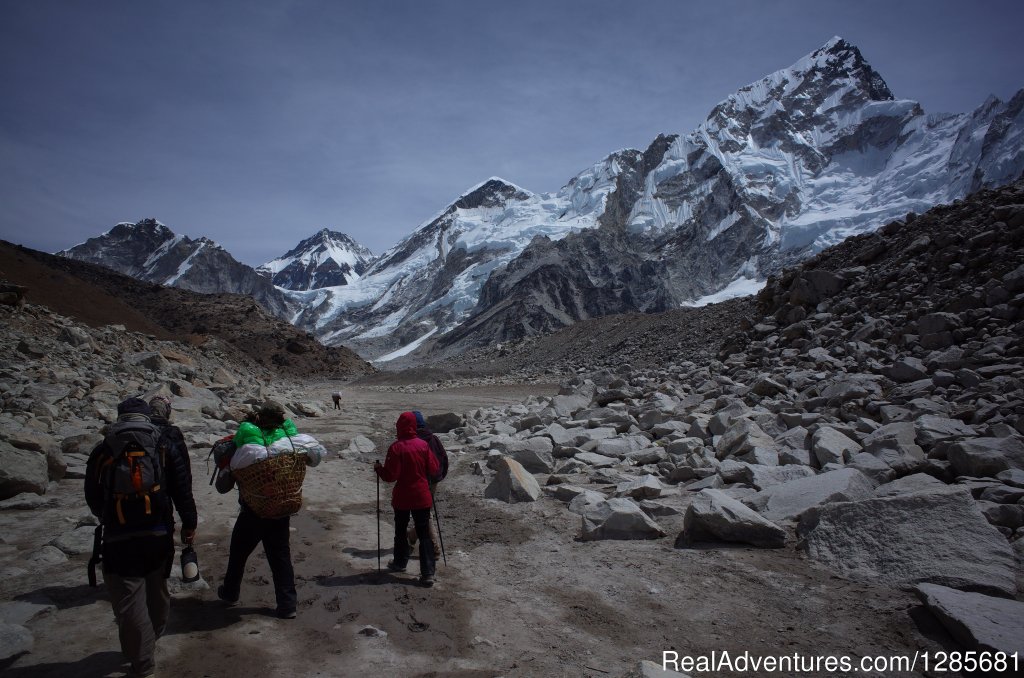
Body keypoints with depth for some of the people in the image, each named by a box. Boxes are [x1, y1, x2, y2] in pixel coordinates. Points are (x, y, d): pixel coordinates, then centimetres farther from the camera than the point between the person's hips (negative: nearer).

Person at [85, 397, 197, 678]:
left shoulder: (102, 451, 4)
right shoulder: (167, 446, 2)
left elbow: (92, 498, 12)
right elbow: (182, 490, -3)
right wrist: (189, 523, 7)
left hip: (118, 539, -2)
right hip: (158, 535, 2)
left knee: (129, 602, 4)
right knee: (156, 593, 21)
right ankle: (147, 644, 40)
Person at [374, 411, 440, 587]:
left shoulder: (396, 447, -15)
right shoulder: (423, 445, -5)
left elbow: (390, 475, -15)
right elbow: (434, 470, -1)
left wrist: (378, 468, 3)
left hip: (402, 498, -2)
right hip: (422, 497, 2)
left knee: (400, 531, 20)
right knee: (424, 534, 4)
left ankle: (400, 563, 36)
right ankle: (428, 573, -2)